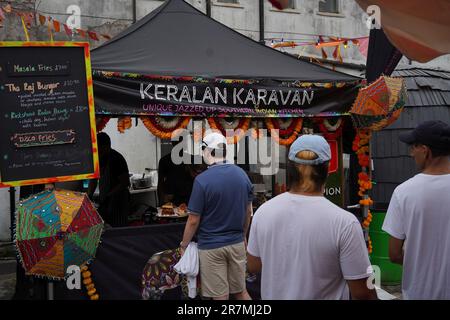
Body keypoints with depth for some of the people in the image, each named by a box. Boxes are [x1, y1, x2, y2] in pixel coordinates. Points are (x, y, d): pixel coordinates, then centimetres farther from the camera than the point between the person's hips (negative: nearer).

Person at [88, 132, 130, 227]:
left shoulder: (117, 159, -16)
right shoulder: (98, 158, 7)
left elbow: (125, 183, -18)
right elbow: (94, 179, 13)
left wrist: (108, 196, -24)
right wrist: (89, 196, -2)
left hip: (118, 201, -7)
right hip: (103, 200, 7)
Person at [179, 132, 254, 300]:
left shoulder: (202, 180, -18)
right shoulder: (241, 173, -2)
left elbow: (194, 220, -13)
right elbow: (248, 211, 8)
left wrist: (184, 244, 2)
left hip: (211, 246, -5)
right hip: (237, 243, 5)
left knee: (220, 296, 6)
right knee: (241, 291, 17)